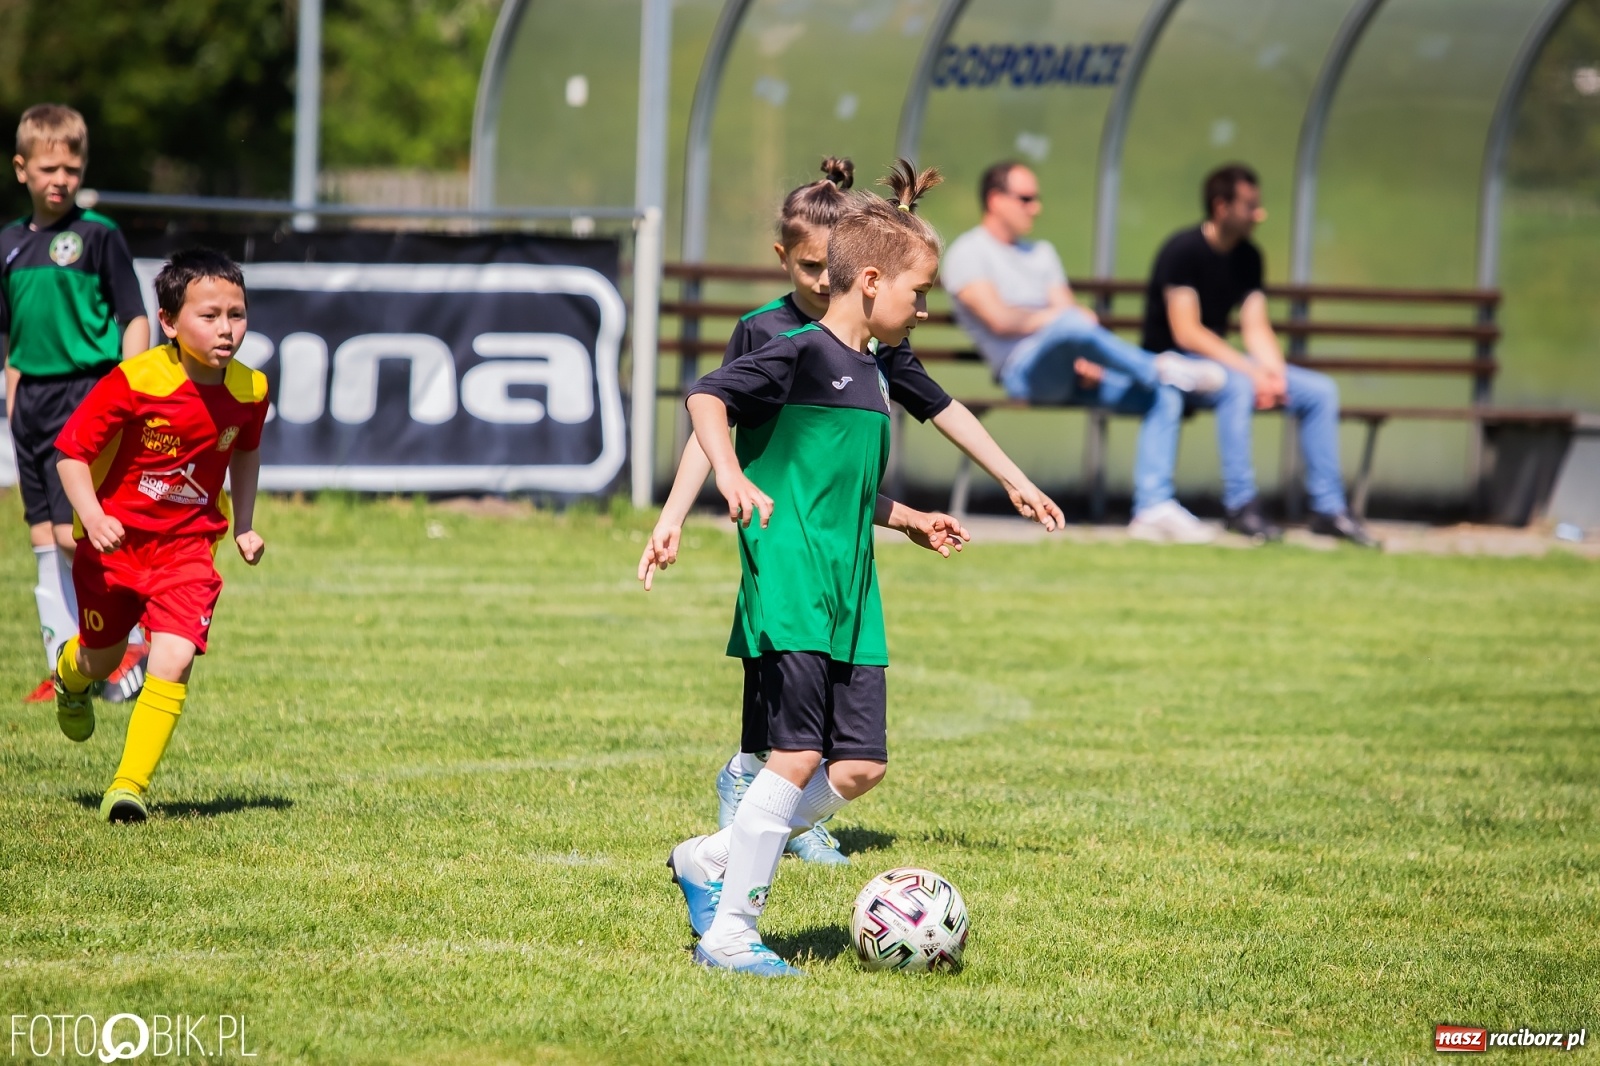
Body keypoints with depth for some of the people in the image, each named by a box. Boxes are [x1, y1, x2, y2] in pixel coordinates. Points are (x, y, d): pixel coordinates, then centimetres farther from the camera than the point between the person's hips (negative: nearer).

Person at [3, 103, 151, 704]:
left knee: (74, 532, -14)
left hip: (86, 393, -6)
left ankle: (131, 640, 0)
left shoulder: (98, 236, -5)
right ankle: (64, 665, 12)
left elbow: (135, 320, -5)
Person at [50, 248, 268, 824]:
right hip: (114, 540, -2)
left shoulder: (248, 391, -8)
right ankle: (70, 676, 57)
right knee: (102, 657, 18)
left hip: (187, 546, 2)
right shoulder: (134, 382, -23)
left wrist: (244, 525, 11)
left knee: (173, 660, -18)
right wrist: (92, 516, -30)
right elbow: (72, 452, -16)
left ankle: (130, 784, -11)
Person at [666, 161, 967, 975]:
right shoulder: (803, 355, -8)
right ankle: (729, 932, -5)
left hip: (850, 598, 9)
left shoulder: (875, 375, 19)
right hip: (788, 584, -9)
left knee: (860, 766, 3)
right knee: (799, 755, -13)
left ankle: (712, 861, 18)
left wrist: (912, 522, 35)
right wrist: (732, 478, -30)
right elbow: (707, 397, -17)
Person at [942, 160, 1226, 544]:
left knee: (1164, 394, -12)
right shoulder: (969, 252, 4)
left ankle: (1154, 506, -17)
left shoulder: (1041, 252, 27)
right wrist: (1054, 317, -4)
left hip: (1070, 372, 8)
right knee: (1072, 324, -40)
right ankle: (1160, 366, -23)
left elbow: (1065, 307, 13)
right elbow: (999, 319, -12)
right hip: (1024, 370, -7)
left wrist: (1087, 359, -5)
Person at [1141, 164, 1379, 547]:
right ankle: (1241, 505, -33)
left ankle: (1328, 508, -3)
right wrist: (1249, 371, -25)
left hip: (1218, 358, 8)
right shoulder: (1182, 251, -16)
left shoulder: (1247, 257, 7)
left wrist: (1274, 371, -16)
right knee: (1237, 386, -38)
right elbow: (1186, 333, -21)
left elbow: (1255, 328, 5)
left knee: (1320, 390, -5)